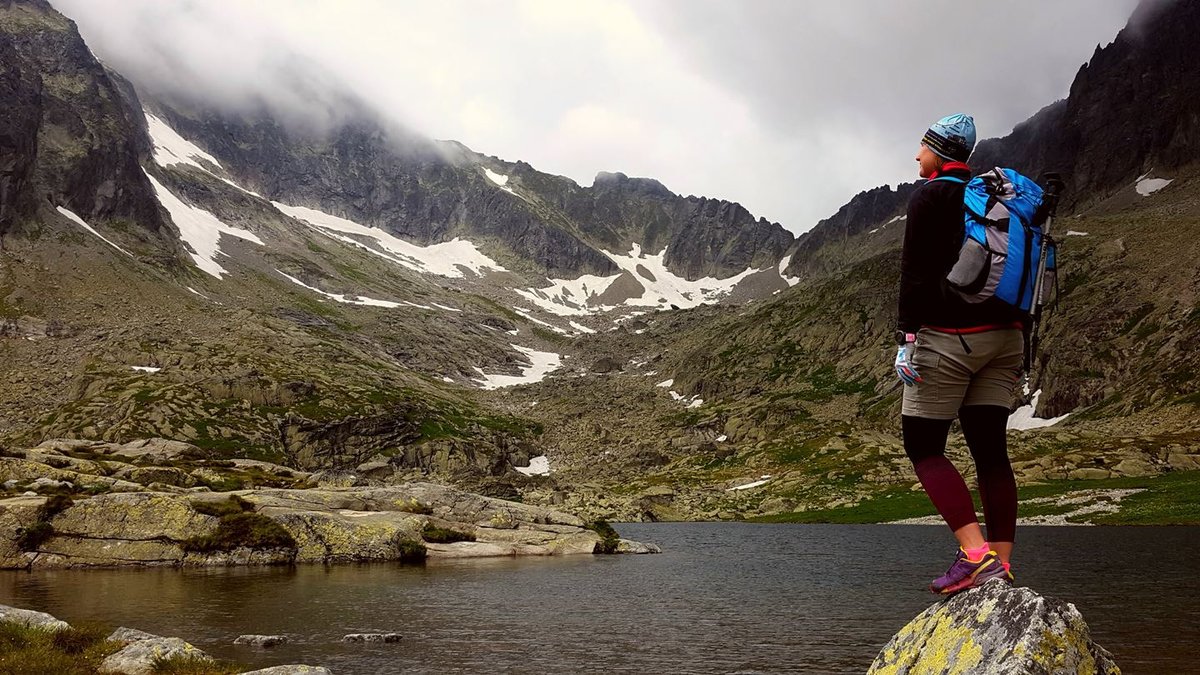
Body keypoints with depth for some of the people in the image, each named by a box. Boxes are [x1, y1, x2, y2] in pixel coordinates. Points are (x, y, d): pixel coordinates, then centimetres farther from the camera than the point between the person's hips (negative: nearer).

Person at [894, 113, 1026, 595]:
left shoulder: (930, 197, -5)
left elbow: (915, 274, -14)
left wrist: (906, 338, -14)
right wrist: (1018, 347, 21)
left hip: (948, 338, -7)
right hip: (1004, 337, 7)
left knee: (923, 447, 0)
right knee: (990, 450, 6)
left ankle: (975, 553, -12)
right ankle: (1001, 566, 5)